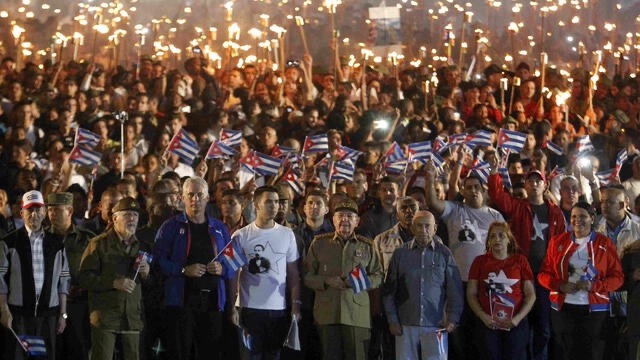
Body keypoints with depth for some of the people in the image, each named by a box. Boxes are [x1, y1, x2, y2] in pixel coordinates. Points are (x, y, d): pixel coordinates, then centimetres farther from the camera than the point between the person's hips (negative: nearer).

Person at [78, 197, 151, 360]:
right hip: (105, 316, -5)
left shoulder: (140, 246, 17)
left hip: (133, 317, 5)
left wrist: (146, 273, -1)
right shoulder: (99, 244, 1)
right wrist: (114, 283, -16)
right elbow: (84, 278, -7)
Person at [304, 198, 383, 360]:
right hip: (327, 313, 0)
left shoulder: (366, 246, 13)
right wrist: (327, 281, -9)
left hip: (358, 313, 0)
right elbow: (307, 276, 9)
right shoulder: (319, 243, 11)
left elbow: (378, 276, 14)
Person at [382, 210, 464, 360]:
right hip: (405, 325, 1)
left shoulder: (444, 254, 5)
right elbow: (389, 291, 7)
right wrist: (392, 320, 2)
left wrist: (452, 319, -5)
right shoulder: (400, 254, 6)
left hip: (435, 325, -1)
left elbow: (455, 290, 4)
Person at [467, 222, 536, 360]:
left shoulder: (520, 261, 4)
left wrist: (518, 318, -8)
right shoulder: (480, 262, 6)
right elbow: (471, 294, 6)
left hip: (515, 324, -1)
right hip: (487, 324, 1)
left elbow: (531, 295, 4)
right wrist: (483, 316, -8)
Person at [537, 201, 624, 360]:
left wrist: (594, 286, -17)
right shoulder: (557, 242, 6)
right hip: (562, 308, 2)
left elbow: (617, 277, 0)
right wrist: (560, 286, -13)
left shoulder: (605, 244, 1)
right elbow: (544, 273, 7)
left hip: (594, 310, -1)